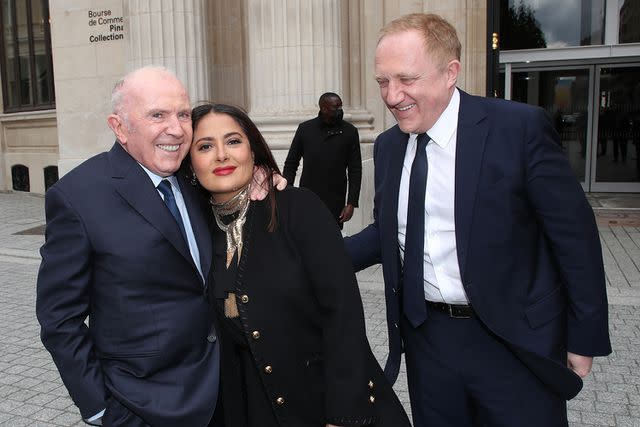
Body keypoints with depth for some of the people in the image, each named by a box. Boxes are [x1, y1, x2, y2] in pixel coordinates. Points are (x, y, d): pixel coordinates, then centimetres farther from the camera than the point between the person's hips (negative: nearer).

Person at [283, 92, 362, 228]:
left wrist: (351, 203, -6)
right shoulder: (305, 129, 3)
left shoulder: (349, 132, 1)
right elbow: (291, 163, 8)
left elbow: (355, 170, 1)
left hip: (335, 205, 0)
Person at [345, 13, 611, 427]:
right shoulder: (387, 146, 2)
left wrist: (585, 337, -6)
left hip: (516, 341, -4)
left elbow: (574, 234, -10)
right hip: (426, 336, 5)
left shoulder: (521, 127, -14)